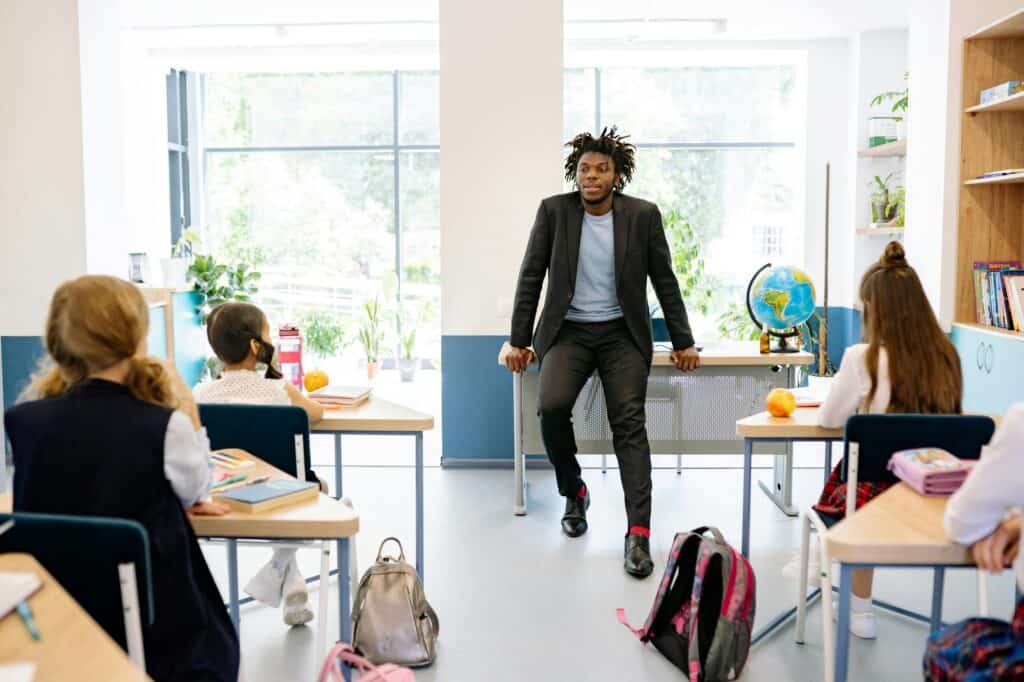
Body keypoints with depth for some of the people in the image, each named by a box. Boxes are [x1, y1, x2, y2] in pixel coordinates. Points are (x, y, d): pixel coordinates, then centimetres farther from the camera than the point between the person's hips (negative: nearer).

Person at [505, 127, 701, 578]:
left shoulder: (643, 215, -3)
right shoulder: (553, 210, -2)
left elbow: (664, 281, 4)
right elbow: (531, 277, 2)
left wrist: (682, 342, 5)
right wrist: (519, 341, 0)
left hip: (622, 333, 0)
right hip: (568, 331, 0)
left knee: (629, 422, -16)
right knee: (551, 405, -24)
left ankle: (638, 535, -16)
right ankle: (574, 492, 4)